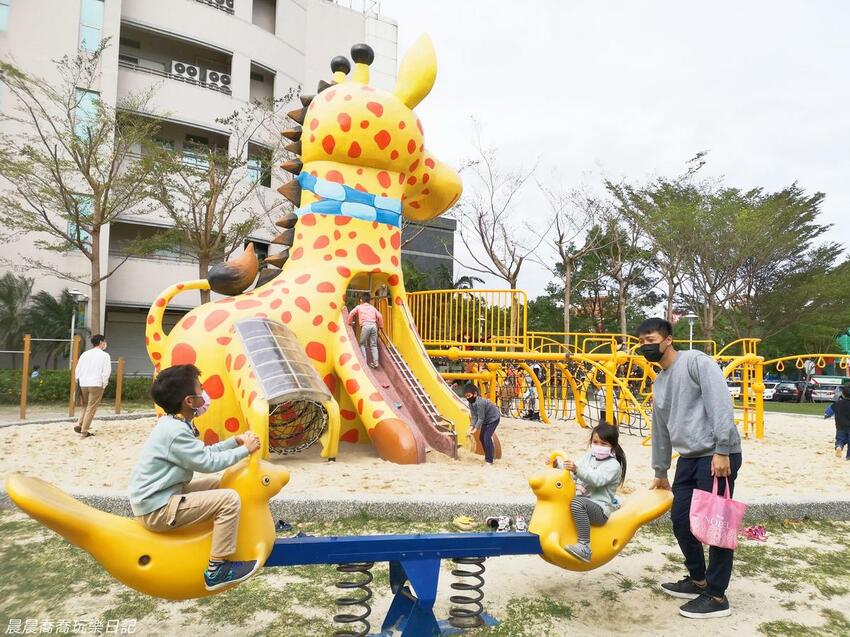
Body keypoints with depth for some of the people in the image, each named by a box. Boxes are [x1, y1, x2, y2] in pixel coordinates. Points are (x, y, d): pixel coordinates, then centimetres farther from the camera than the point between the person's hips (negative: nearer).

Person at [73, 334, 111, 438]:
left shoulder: (85, 354, 10)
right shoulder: (104, 355, -3)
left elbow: (77, 370, 10)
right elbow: (106, 372, -9)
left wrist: (78, 382, 17)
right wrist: (104, 385, 1)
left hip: (83, 384, 5)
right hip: (96, 384, -5)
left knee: (85, 406, 21)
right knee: (91, 408, 2)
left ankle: (79, 425, 7)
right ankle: (84, 431, 1)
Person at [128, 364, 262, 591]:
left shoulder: (173, 423, 8)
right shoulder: (176, 432, -23)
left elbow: (202, 453, 15)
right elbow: (208, 463, -18)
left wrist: (235, 441, 10)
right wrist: (244, 450, -8)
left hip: (157, 496, 10)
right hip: (157, 509, -10)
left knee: (218, 484, 17)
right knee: (229, 499, -18)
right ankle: (216, 570, -11)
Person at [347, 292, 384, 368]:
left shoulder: (359, 307, 18)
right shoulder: (372, 307, 24)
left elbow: (351, 314, 14)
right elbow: (379, 316, 15)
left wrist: (350, 323, 28)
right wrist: (380, 326, 26)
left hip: (365, 326, -3)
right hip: (373, 325, 3)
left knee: (362, 344, 10)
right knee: (374, 345, 7)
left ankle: (364, 360, -1)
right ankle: (375, 362, 0)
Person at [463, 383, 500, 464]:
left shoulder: (480, 403, -34)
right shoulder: (471, 404, -7)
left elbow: (481, 418, -31)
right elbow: (474, 416, -7)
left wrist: (475, 429, -30)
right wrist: (472, 427, -20)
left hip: (493, 419, -9)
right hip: (486, 420, 9)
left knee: (487, 437, -15)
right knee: (482, 437, 11)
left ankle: (489, 460, -10)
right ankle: (487, 457, 24)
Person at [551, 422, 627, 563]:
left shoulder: (613, 465, -8)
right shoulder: (589, 457, 15)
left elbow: (598, 479, -26)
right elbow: (573, 474, 17)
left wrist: (577, 469, -39)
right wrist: (558, 464, -1)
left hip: (600, 509, -8)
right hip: (582, 499, 8)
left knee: (577, 503, -36)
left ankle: (584, 547, -39)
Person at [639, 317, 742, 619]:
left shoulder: (696, 361, -9)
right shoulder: (659, 383, 17)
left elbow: (720, 404, -18)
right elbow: (661, 430, 24)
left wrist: (721, 450, -23)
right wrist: (660, 472, 29)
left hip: (718, 456, -8)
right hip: (688, 459, 9)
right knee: (681, 519, 11)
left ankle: (716, 596, 10)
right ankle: (697, 580, 30)